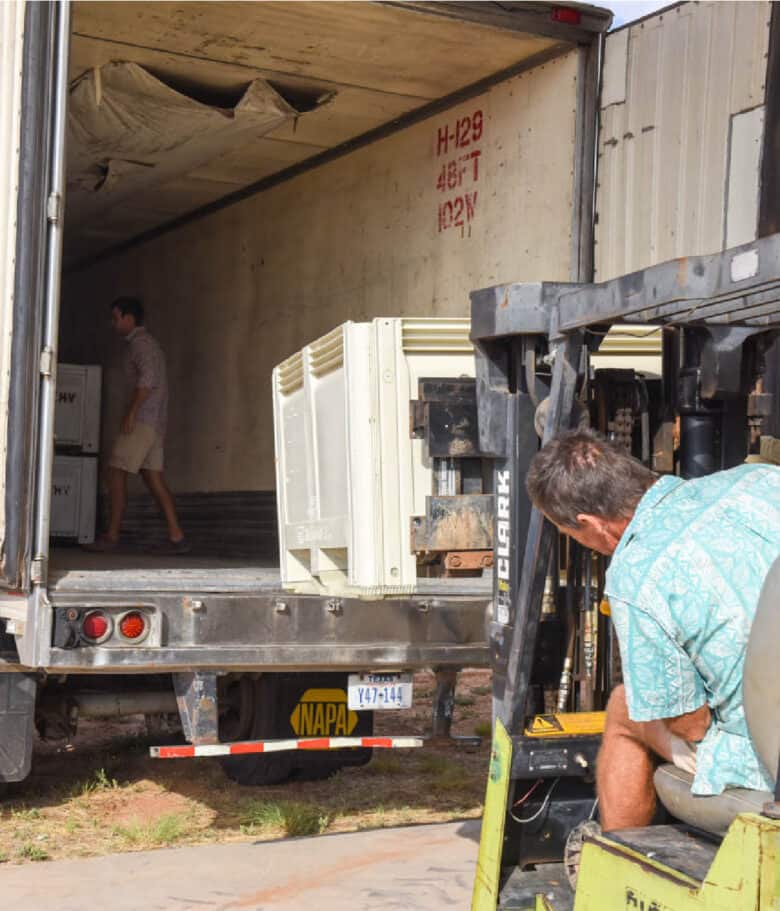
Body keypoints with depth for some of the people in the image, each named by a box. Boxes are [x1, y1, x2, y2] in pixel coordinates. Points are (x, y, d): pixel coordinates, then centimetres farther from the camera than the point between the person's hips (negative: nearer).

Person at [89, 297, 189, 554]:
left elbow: (148, 378, -22)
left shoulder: (140, 342, -8)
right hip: (155, 422, 10)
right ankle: (176, 536, -3)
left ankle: (112, 535, -5)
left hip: (143, 418, -10)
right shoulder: (148, 343, 23)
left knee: (116, 472, -6)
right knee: (152, 476, 4)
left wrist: (131, 412, -22)